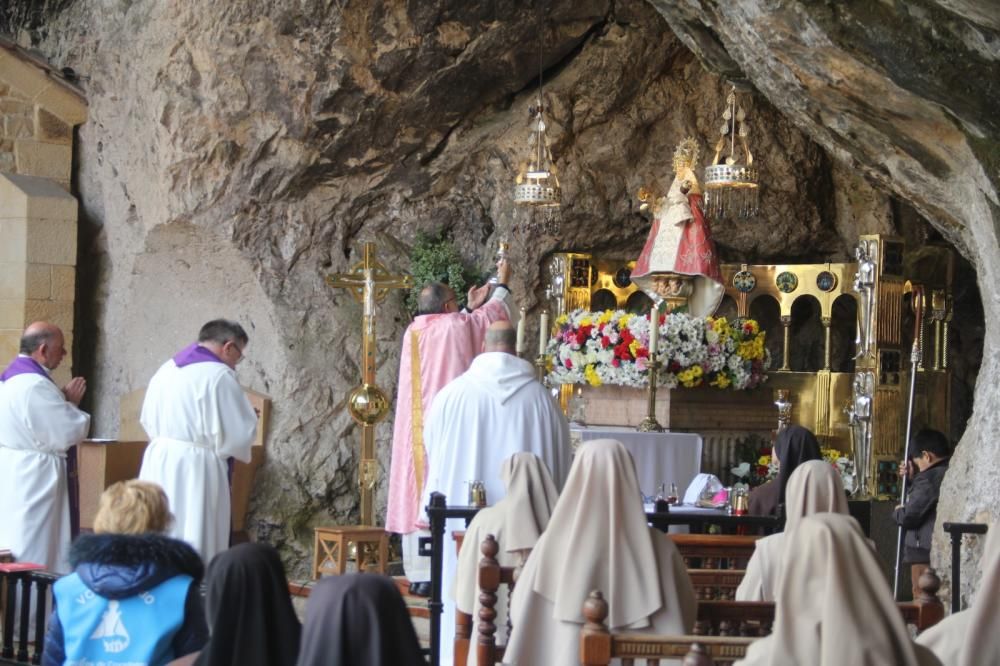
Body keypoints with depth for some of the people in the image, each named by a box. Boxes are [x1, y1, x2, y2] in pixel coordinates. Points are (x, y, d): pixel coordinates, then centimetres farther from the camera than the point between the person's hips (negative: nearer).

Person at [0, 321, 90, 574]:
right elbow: (70, 432, -18)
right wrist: (72, 402, -2)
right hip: (33, 477, -10)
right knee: (32, 553, -4)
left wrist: (64, 400, 9)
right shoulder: (35, 385, -22)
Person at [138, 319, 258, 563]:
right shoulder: (219, 375, -12)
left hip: (158, 461, 7)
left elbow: (149, 420, 18)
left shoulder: (167, 369, 10)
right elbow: (240, 431, -11)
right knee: (194, 541, -2)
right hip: (195, 469, -7)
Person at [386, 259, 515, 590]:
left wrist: (471, 309, 38)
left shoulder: (414, 332, 10)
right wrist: (502, 282, 31)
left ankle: (420, 575, 6)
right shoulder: (459, 325, -5)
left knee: (419, 497, 5)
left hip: (418, 429, 6)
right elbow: (496, 312, 14)